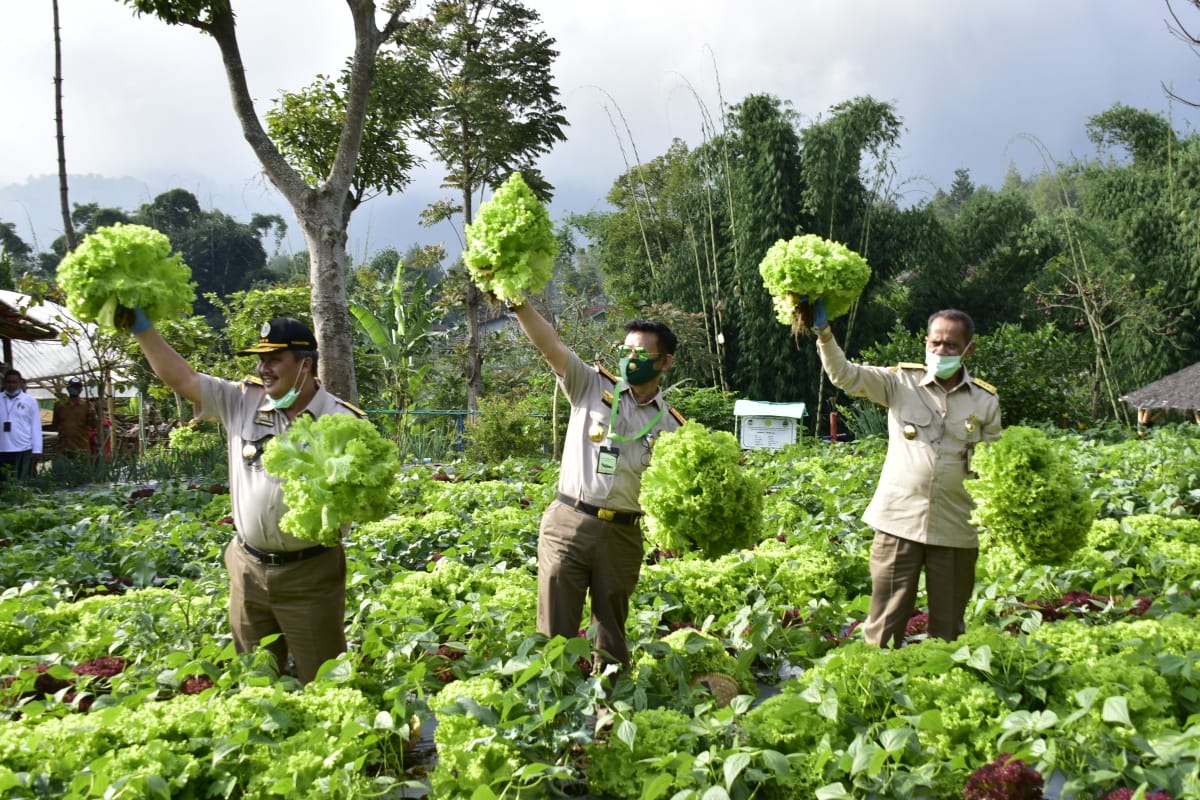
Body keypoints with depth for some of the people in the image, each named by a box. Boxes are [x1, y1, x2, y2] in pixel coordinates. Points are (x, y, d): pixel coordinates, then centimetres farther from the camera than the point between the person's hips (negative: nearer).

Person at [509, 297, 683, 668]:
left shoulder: (670, 425, 7)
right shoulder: (592, 386, 3)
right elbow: (551, 347, -10)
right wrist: (519, 304, -24)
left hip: (622, 536, 2)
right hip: (567, 523, -1)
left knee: (612, 636, 13)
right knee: (555, 632, 0)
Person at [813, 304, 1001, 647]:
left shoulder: (985, 400, 4)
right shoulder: (901, 382, 1)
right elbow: (845, 375, -10)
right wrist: (823, 332, -24)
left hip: (956, 529, 2)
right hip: (898, 521, -1)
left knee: (948, 627, 14)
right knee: (885, 622, 5)